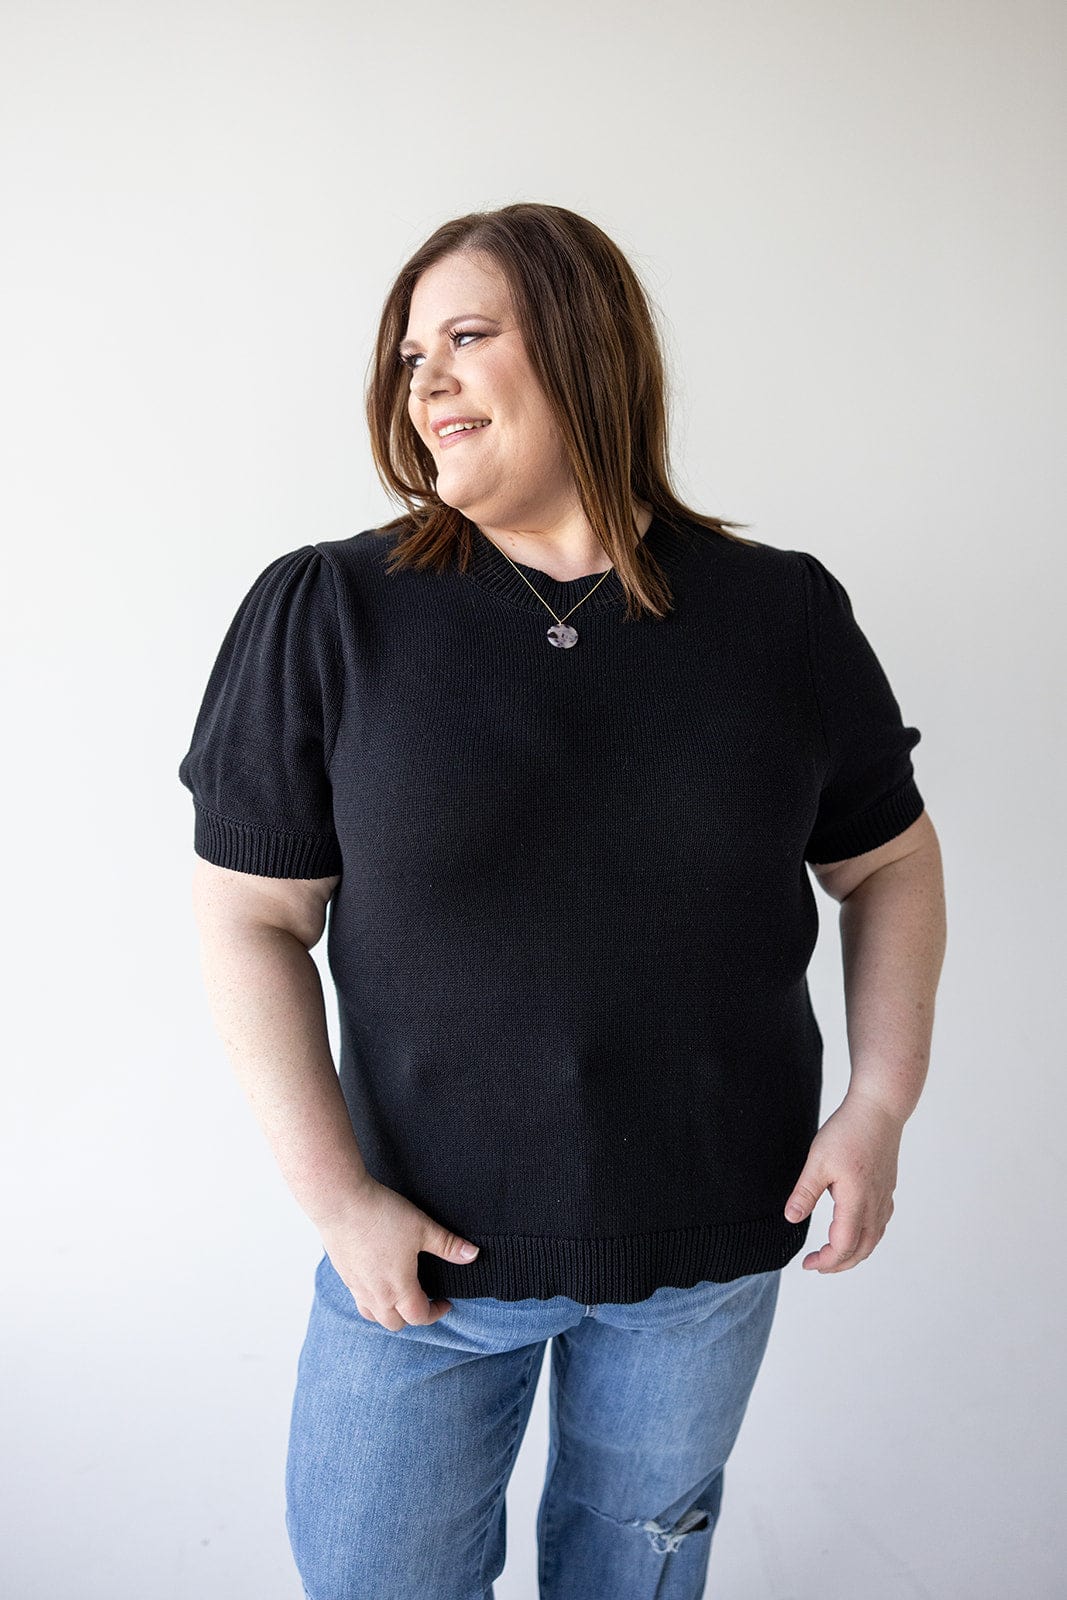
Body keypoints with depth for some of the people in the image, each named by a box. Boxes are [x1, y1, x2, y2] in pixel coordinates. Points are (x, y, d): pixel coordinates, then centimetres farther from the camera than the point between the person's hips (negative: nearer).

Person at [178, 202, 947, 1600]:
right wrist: (334, 1193, -11)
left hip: (714, 1237, 2)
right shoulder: (324, 616, -10)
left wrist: (881, 1104, -4)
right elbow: (251, 916, -8)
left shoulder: (783, 616, -5)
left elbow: (890, 862, 5)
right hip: (426, 1240, 0)